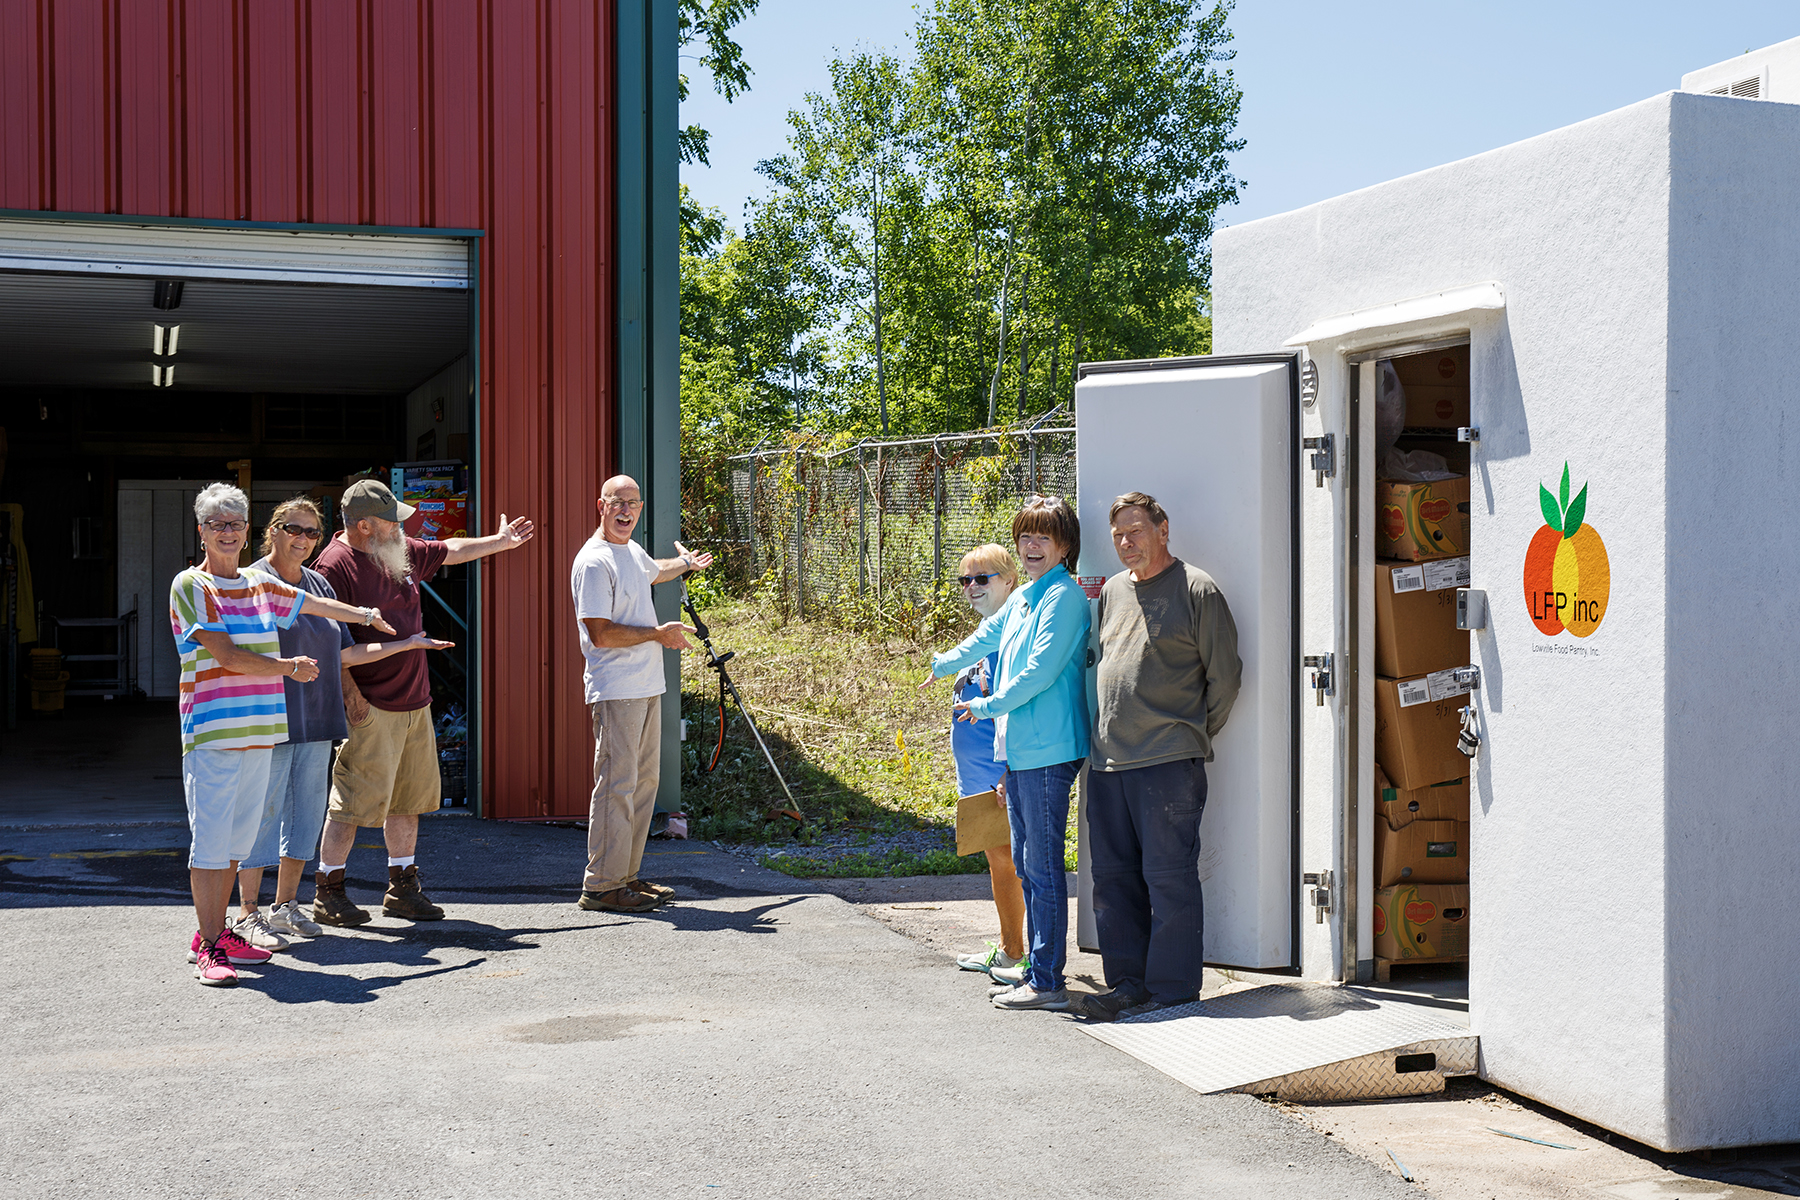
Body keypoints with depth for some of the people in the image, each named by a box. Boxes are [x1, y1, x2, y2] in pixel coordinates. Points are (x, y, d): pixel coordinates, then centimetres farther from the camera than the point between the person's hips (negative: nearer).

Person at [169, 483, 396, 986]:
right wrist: (292, 668, -4)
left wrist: (368, 615, 45)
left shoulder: (260, 584, 15)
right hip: (212, 732, -6)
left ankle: (216, 934, 20)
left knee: (237, 839, 10)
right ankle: (209, 948, -3)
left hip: (259, 734, 6)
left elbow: (317, 604, 32)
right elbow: (226, 656, -12)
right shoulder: (191, 586, -4)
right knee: (211, 841, -7)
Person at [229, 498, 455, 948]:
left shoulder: (319, 585, 16)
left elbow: (346, 654, 19)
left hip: (316, 723, 7)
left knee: (306, 813, 10)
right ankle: (248, 915, 3)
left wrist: (406, 644, 19)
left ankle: (286, 906, 21)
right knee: (262, 815, -4)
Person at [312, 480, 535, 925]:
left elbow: (449, 551, 30)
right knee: (354, 801, -5)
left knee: (408, 798, 13)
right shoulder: (334, 565, -13)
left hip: (414, 702, 9)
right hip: (371, 707, -9)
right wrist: (350, 693, -19)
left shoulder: (400, 551, 12)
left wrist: (501, 541, 35)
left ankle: (403, 889, 23)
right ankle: (327, 894, 5)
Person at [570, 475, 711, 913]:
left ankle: (626, 875, 21)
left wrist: (685, 564, 52)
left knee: (644, 780, 13)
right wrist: (659, 634, -14)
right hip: (615, 691, -10)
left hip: (647, 687, 10)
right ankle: (601, 886, -4)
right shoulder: (594, 562, -14)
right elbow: (600, 633, -20)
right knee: (616, 785, -9)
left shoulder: (634, 551, 14)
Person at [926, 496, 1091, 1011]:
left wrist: (989, 705, -9)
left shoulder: (1064, 596, -11)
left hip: (1048, 750, -10)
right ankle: (1037, 964, 25)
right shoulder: (1024, 598, 18)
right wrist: (944, 664, 54)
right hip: (1020, 748, 10)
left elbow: (1042, 669, -19)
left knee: (1042, 864, -7)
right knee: (1026, 860, 15)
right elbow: (987, 637, 37)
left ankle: (1047, 981, -3)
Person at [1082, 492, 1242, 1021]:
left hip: (1169, 762, -7)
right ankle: (1128, 980, 18)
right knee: (1113, 876, 9)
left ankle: (1171, 988, 4)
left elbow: (1224, 674, -2)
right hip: (1108, 759, 7)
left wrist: (1196, 735, 3)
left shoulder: (1197, 589, -4)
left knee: (1169, 878, -4)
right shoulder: (1113, 590, 16)